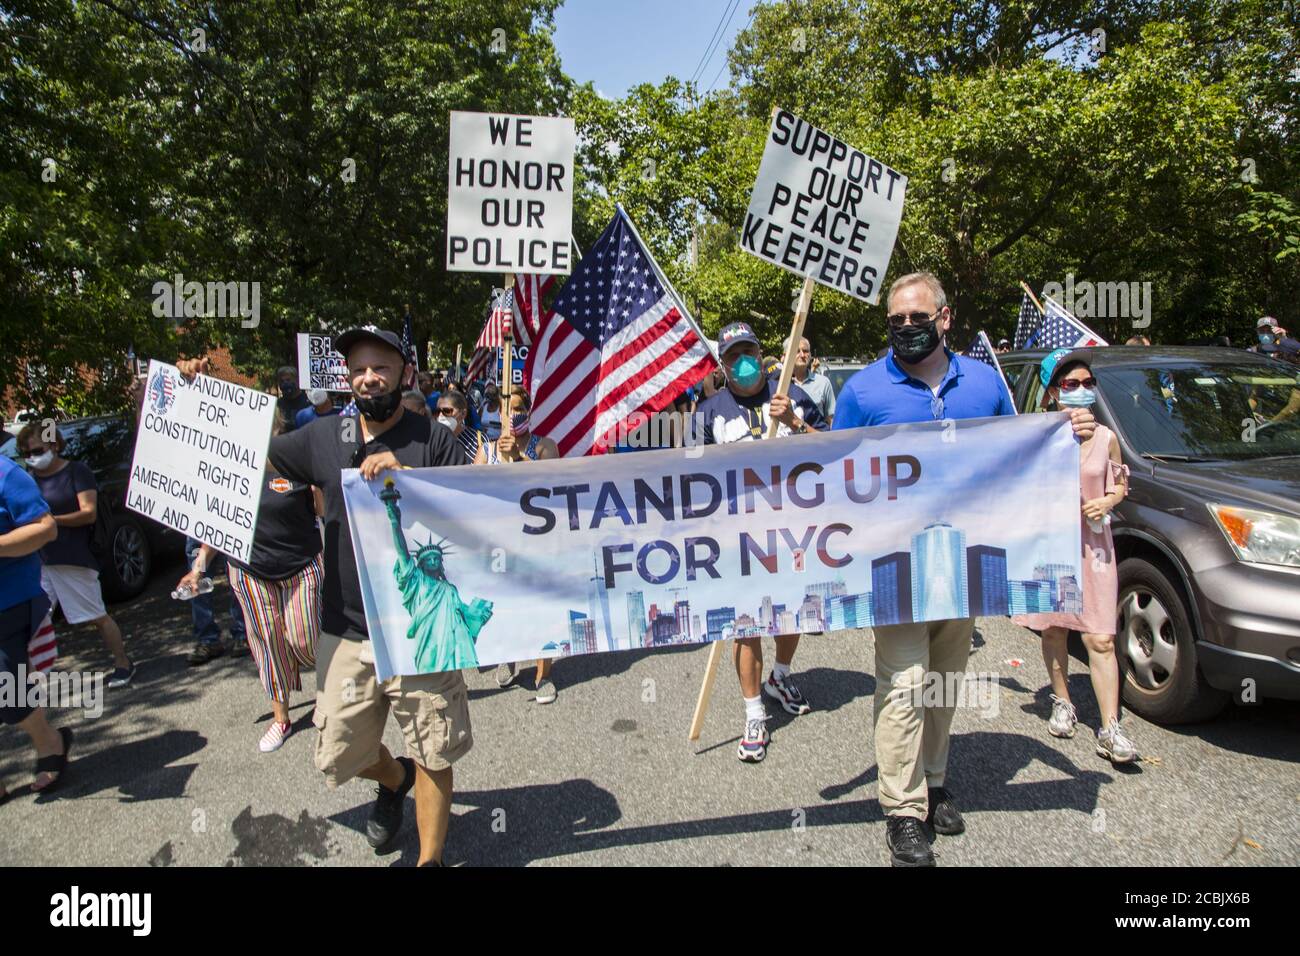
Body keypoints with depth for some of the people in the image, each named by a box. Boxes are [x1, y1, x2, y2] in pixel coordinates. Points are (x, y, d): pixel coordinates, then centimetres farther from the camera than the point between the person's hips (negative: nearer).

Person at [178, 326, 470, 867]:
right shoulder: (323, 438, 7)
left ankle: (430, 858, 27)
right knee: (339, 756, 17)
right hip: (346, 634, 4)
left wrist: (407, 477, -24)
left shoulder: (433, 440, -5)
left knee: (433, 756, 7)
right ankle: (394, 777, 49)